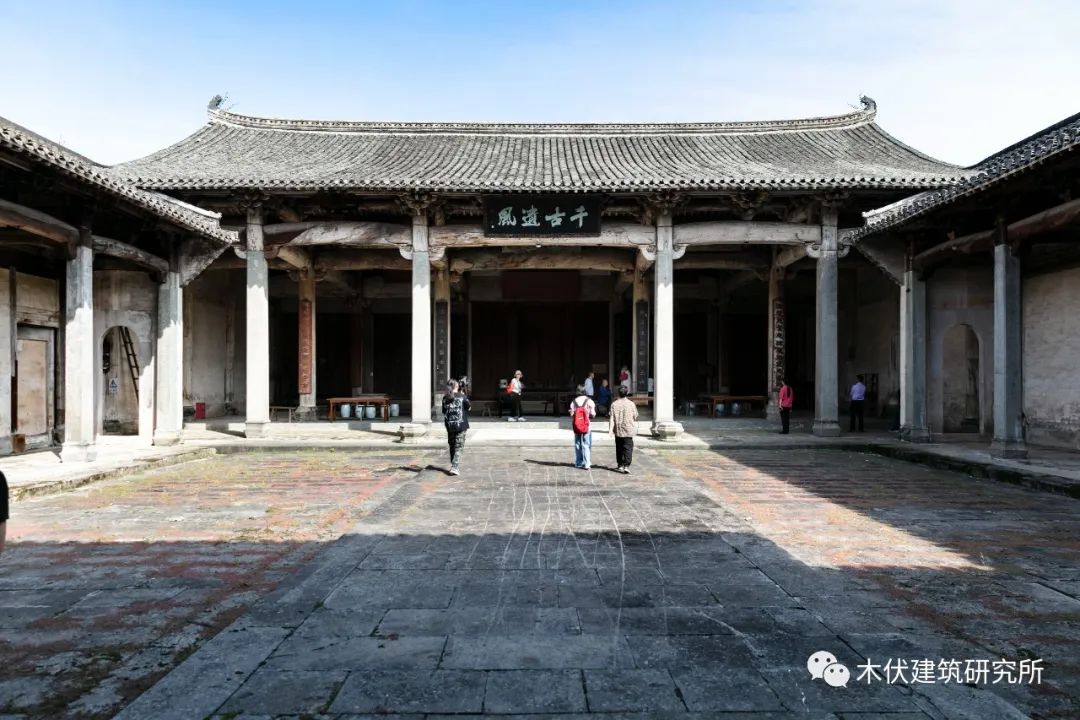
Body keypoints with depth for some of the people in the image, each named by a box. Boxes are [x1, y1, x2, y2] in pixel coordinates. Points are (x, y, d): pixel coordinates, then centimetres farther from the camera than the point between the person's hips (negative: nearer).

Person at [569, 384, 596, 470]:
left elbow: (571, 414, 1)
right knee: (586, 445, 1)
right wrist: (592, 414, 13)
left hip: (576, 426, 3)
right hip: (587, 426, -3)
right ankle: (587, 464, -6)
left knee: (578, 444, 13)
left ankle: (578, 463, 19)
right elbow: (592, 414, -8)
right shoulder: (589, 401, -9)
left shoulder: (574, 402, 0)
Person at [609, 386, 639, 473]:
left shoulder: (614, 404, -4)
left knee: (619, 448, 14)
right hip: (629, 430, -2)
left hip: (618, 430, 2)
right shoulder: (631, 404, -6)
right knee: (628, 448, -1)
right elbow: (635, 417, 3)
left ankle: (620, 465, 22)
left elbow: (611, 418, -8)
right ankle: (626, 466, -13)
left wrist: (610, 429, -9)